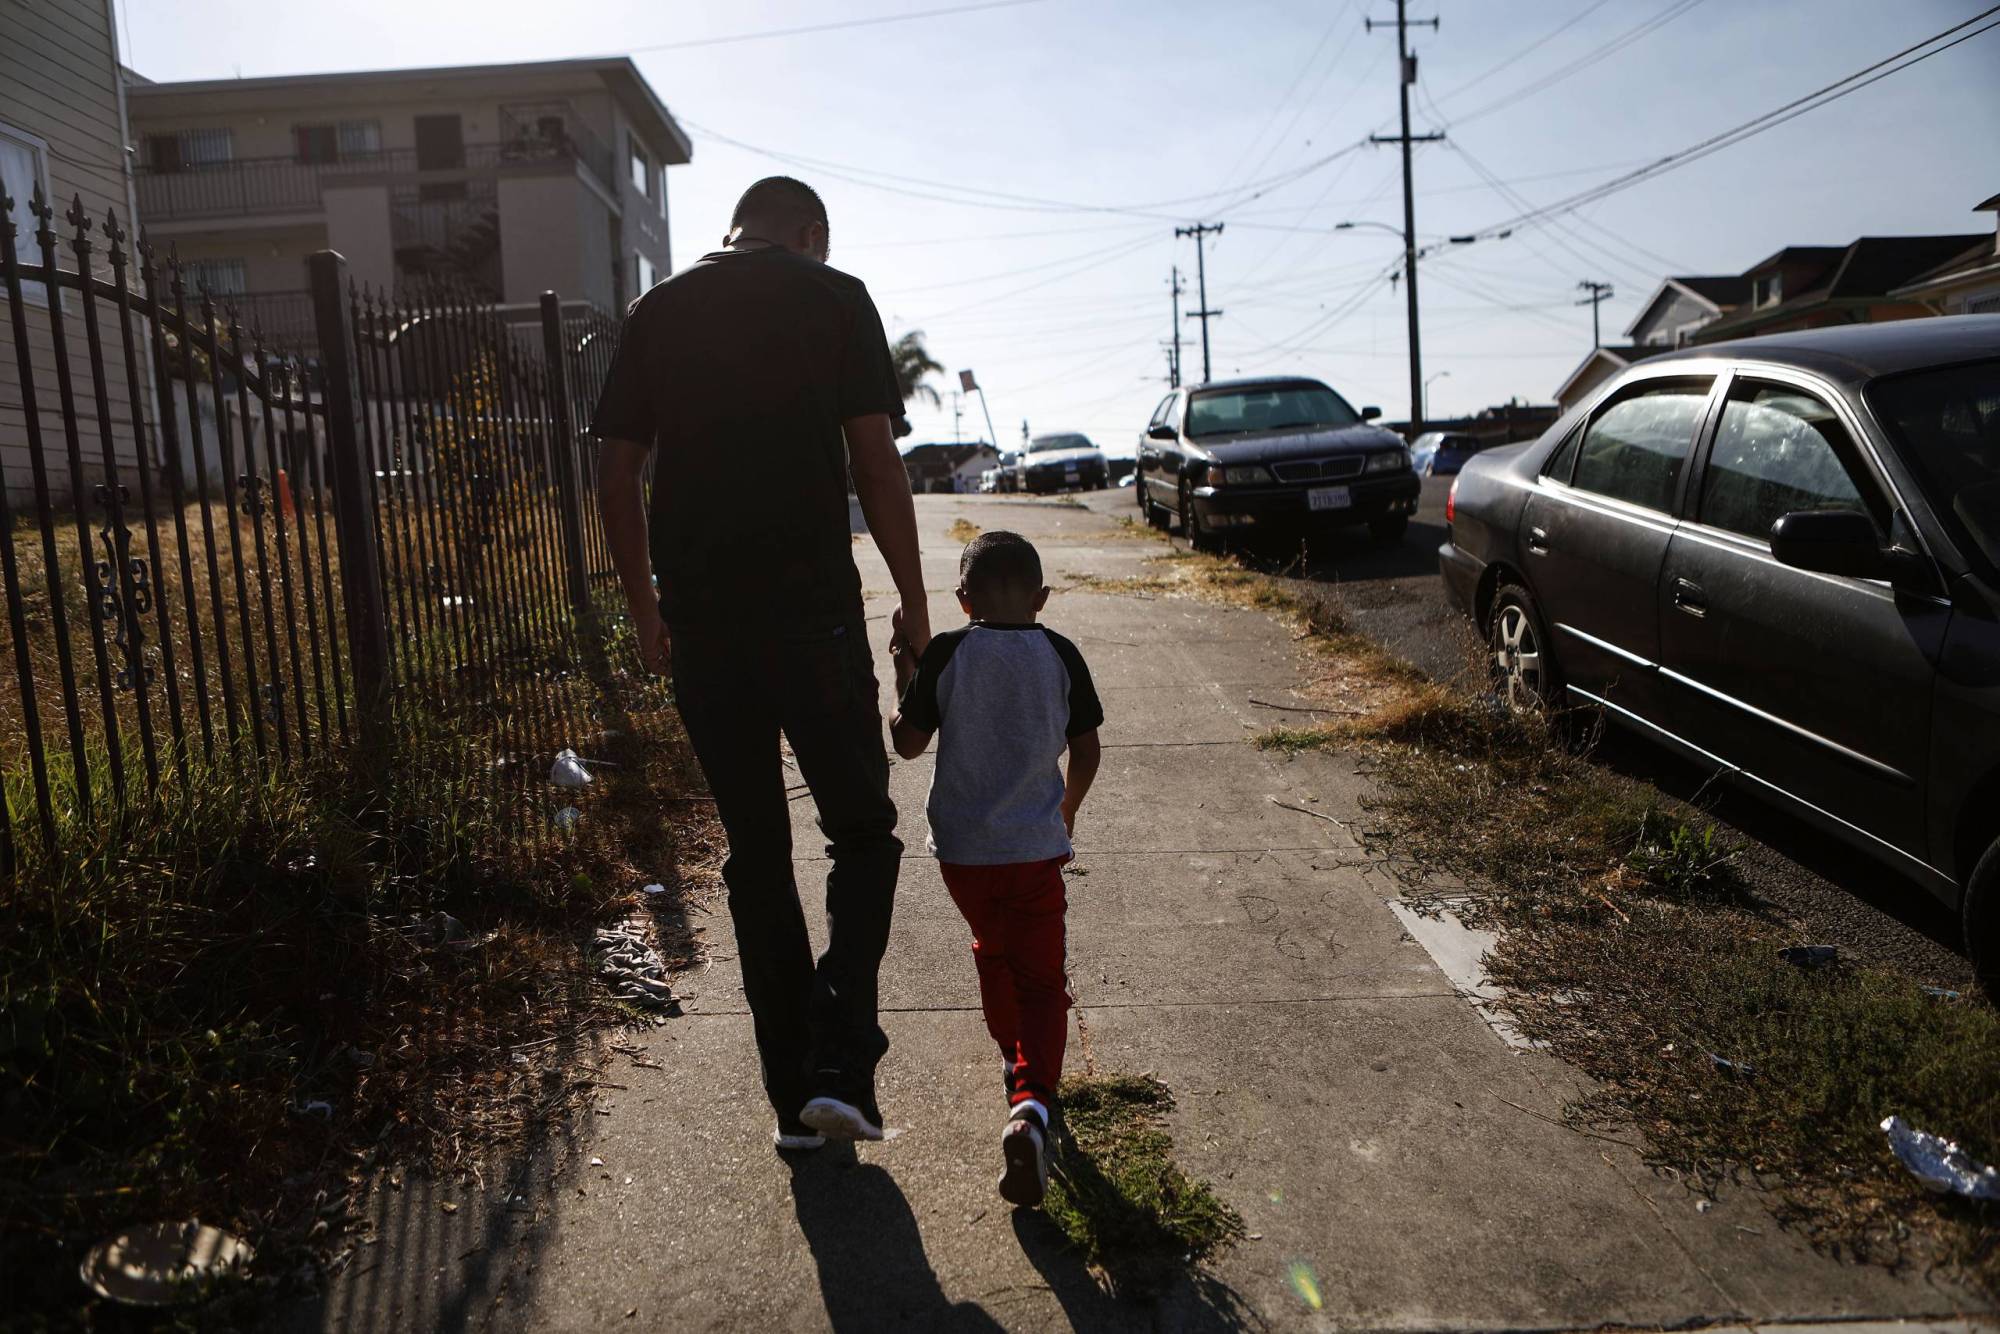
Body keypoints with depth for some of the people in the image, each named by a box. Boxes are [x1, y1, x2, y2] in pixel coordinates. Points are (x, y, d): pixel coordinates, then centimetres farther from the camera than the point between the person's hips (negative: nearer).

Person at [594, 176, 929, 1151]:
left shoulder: (658, 311, 11)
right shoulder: (835, 298, 1)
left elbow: (616, 476, 9)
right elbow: (875, 462, -5)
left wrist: (645, 611, 17)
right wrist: (913, 601, 3)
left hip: (700, 620, 4)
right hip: (812, 610, -3)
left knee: (755, 851, 12)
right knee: (862, 830, 11)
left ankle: (793, 1094, 18)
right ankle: (840, 1066, -2)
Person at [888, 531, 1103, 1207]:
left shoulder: (945, 653, -7)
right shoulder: (1060, 655, -2)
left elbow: (908, 742, -2)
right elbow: (1086, 752, 4)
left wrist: (904, 679, 14)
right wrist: (1068, 809, 21)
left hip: (962, 846, 1)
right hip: (1035, 846, -1)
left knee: (992, 950, 26)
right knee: (1039, 979, 2)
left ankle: (1013, 1056, 45)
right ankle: (1031, 1103, -19)